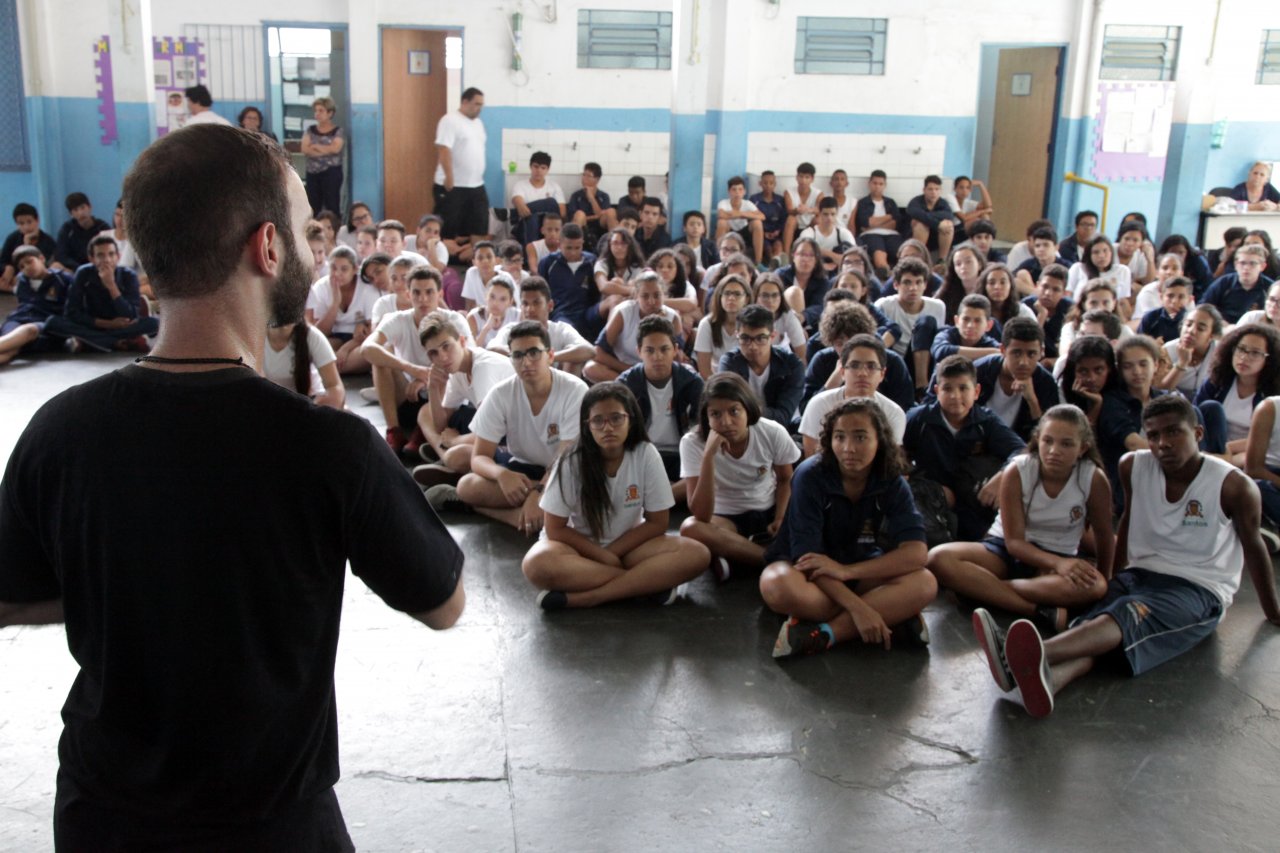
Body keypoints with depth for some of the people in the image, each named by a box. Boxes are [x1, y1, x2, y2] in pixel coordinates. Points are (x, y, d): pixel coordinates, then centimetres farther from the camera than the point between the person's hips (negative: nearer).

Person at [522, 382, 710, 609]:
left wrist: (612, 553, -14)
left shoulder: (646, 455, -13)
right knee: (537, 564, -37)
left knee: (696, 554, -25)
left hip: (629, 546, 1)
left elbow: (657, 522, -6)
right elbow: (555, 529, -11)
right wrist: (602, 556, -17)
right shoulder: (571, 463, -16)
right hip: (579, 548, -1)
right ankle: (651, 583, -26)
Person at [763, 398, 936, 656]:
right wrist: (857, 607, -36)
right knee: (776, 585, -39)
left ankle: (823, 634, -31)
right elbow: (807, 557, -25)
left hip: (860, 570, 3)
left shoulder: (891, 482, -11)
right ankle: (890, 619, -28)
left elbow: (916, 552, -21)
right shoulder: (810, 476, -20)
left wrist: (846, 571, -32)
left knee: (924, 583, -26)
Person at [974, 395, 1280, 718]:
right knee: (1093, 619, -31)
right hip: (1139, 574, 5)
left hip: (1198, 591, -4)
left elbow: (1253, 547, 6)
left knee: (1126, 614, -37)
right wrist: (1112, 572, 29)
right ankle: (1046, 678, -64)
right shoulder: (1134, 466, 3)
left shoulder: (1234, 486, -8)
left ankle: (1036, 654, -65)